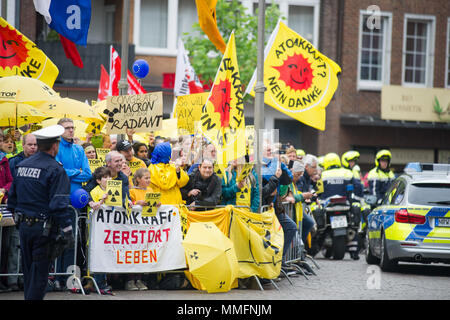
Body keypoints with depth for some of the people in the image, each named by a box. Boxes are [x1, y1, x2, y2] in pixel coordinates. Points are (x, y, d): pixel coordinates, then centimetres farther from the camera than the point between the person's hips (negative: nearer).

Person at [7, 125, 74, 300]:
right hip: (43, 227, -7)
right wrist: (67, 230, -17)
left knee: (28, 271, 16)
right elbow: (59, 204, -19)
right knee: (39, 273, -2)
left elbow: (12, 197, 16)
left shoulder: (22, 165, 9)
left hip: (24, 226, 7)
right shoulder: (55, 169, -13)